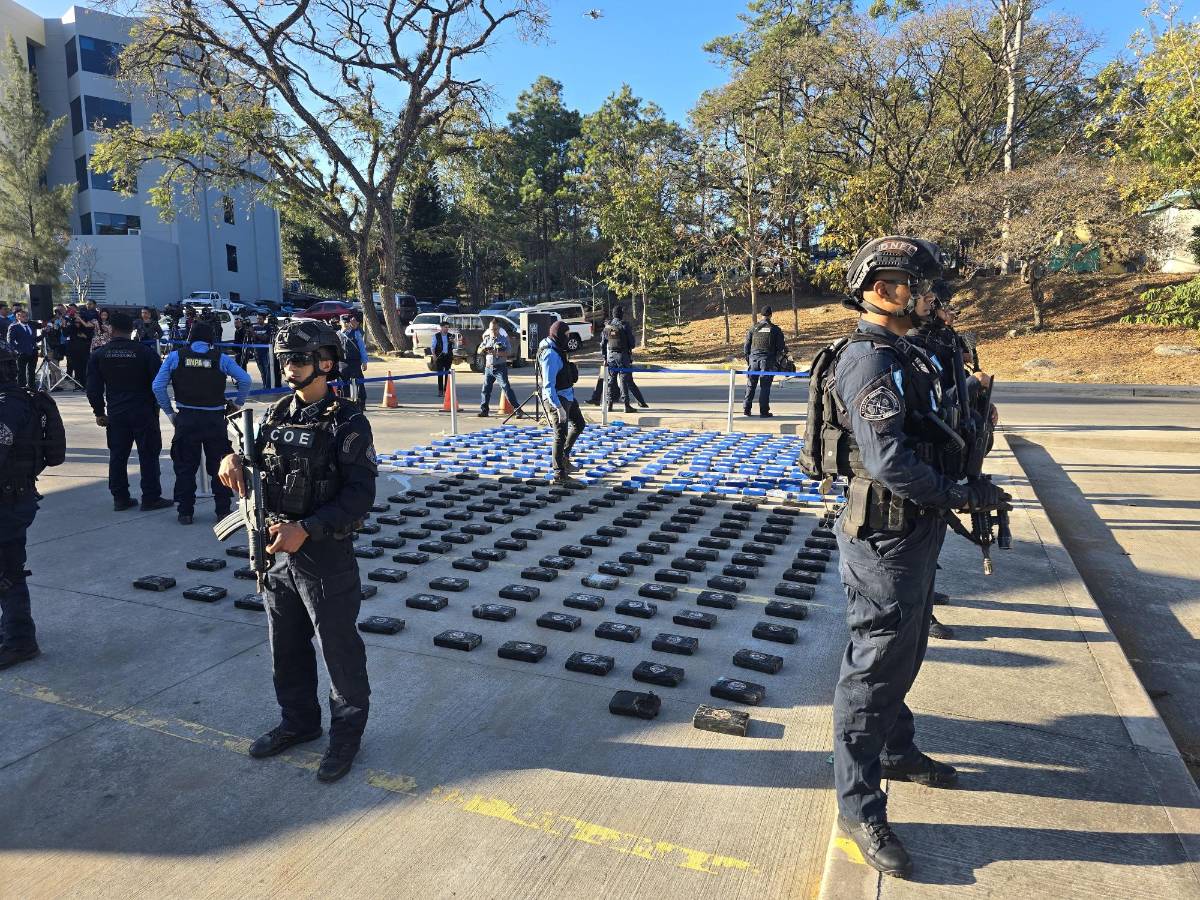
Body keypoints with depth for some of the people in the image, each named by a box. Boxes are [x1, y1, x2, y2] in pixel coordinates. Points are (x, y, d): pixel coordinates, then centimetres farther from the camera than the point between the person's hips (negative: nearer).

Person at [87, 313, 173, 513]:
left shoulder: (99, 355, 1)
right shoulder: (145, 352, -9)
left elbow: (93, 388, 3)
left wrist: (99, 412, 12)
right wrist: (155, 406, 9)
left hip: (115, 414, 3)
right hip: (144, 412, -3)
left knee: (117, 455, 11)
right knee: (148, 455, 3)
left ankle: (120, 498, 16)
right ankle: (151, 498, 5)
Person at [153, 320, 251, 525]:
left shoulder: (175, 357, 0)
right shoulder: (221, 358, -1)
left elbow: (158, 386, -3)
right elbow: (245, 380, -8)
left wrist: (169, 412, 5)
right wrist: (238, 403, 4)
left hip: (186, 418, 0)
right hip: (215, 419, 0)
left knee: (185, 467, 11)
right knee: (219, 466, 10)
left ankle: (185, 512, 14)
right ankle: (223, 510, 13)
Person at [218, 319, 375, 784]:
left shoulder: (347, 422, -14)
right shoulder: (279, 414, 7)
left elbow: (360, 496, -20)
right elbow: (255, 459, 18)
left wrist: (306, 529, -26)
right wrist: (233, 458, -6)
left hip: (326, 555, -7)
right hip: (279, 552, 7)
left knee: (339, 650, 7)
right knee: (287, 647, 20)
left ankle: (347, 730, 27)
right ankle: (299, 721, 41)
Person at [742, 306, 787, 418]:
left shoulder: (753, 328, 4)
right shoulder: (775, 329, -1)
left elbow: (746, 346, 6)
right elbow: (781, 347, 1)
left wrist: (748, 360, 15)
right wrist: (776, 360, 14)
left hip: (754, 359, 2)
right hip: (768, 360, -2)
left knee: (751, 385, 10)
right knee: (765, 386, 1)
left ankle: (746, 409, 12)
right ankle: (764, 411, 1)